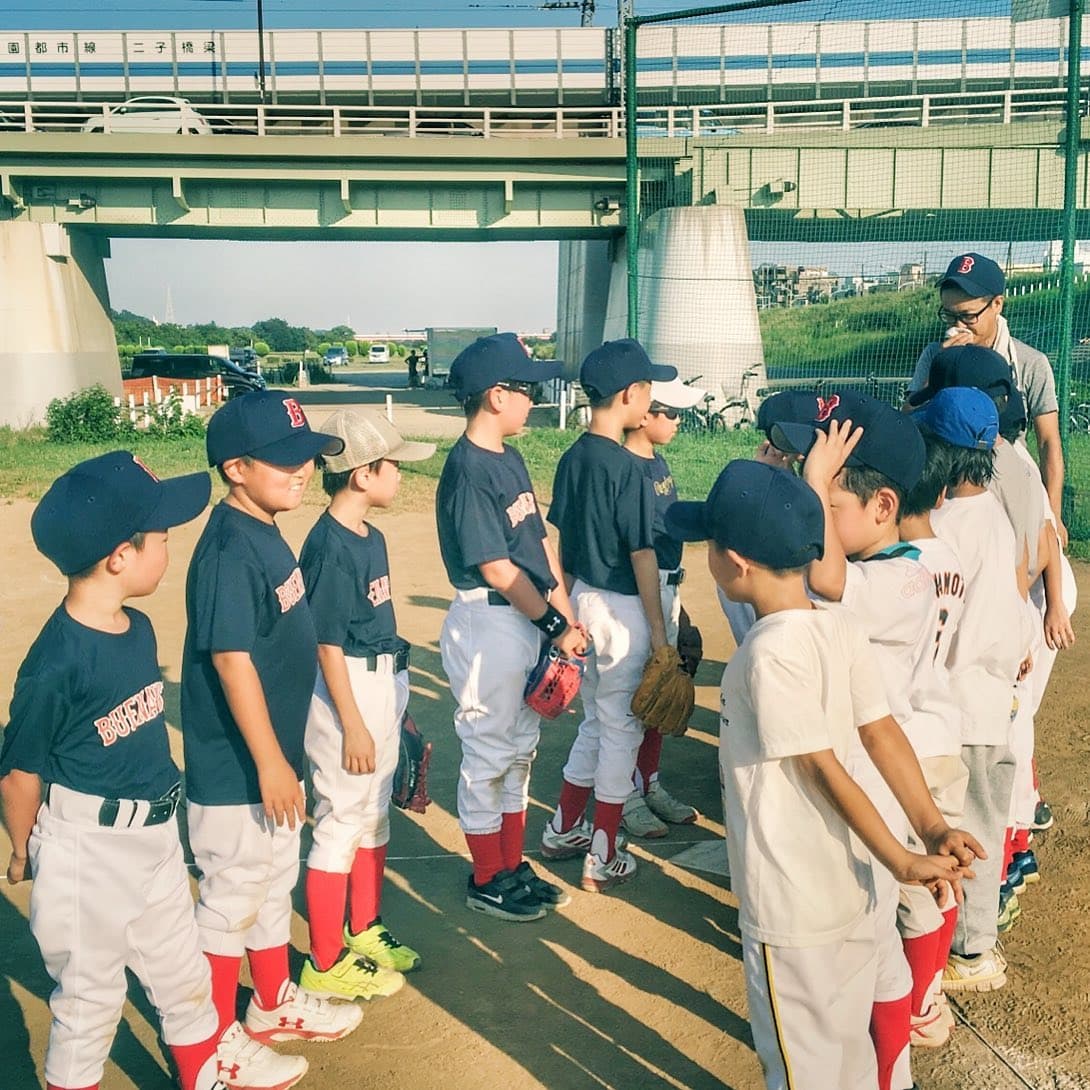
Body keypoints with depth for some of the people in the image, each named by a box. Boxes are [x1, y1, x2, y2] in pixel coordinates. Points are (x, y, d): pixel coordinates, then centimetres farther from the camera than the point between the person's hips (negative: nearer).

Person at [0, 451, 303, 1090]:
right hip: (86, 850, -8)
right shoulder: (57, 663, -26)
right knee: (91, 990, 11)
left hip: (156, 837, 8)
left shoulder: (138, 628, -2)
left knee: (182, 966, 24)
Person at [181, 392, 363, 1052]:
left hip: (276, 754, 10)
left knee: (275, 880, 23)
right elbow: (231, 660, -26)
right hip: (237, 771, -9)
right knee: (233, 898, 6)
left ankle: (275, 1004, 41)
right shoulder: (230, 551, -24)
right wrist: (270, 762, -22)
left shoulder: (265, 535, 5)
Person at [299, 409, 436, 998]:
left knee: (374, 813, 19)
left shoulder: (371, 537, 8)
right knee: (342, 819, 0)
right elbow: (327, 643, -19)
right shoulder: (329, 546, -19)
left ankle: (364, 932, 35)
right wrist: (352, 725, -18)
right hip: (347, 691, -9)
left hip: (384, 685, 9)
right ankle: (326, 964, 13)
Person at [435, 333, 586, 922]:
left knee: (520, 747, 17)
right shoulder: (467, 470, -18)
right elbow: (497, 568, -19)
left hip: (530, 619, 9)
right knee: (488, 752, 4)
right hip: (489, 623, -9)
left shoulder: (510, 459, 10)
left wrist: (566, 616, 6)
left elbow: (539, 542, 10)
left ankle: (514, 867, 31)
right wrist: (555, 626, -15)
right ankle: (487, 880, 19)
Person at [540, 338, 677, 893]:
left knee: (595, 722, 22)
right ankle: (603, 859, 15)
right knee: (621, 730, 5)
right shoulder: (627, 469, -19)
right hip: (623, 608, -8)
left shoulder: (571, 459, 4)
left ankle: (564, 830, 32)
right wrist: (658, 629, -10)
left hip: (583, 599, 8)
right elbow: (642, 555, -17)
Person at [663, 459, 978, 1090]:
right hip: (849, 886, 7)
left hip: (789, 905, -7)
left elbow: (823, 768, -22)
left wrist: (901, 862, -16)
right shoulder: (843, 626, -2)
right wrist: (933, 828, -5)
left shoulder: (770, 651, -24)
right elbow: (881, 732, -4)